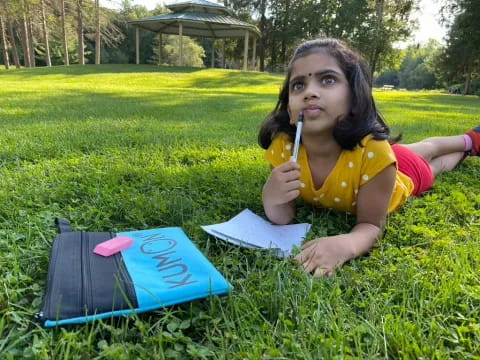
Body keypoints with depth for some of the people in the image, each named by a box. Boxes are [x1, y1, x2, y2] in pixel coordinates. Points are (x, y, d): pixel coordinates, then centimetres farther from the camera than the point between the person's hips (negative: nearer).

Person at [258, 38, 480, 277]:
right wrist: (271, 199, -49)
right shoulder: (283, 145, -38)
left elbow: (371, 224, -34)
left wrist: (346, 245, -56)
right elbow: (284, 218, -27)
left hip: (403, 172, -3)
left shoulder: (373, 151, -47)